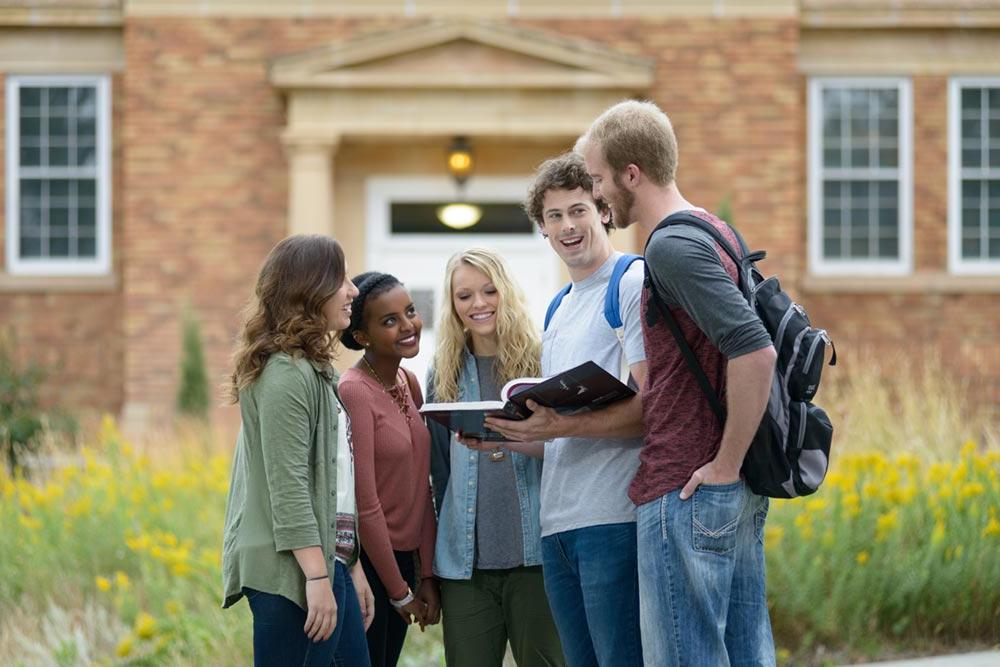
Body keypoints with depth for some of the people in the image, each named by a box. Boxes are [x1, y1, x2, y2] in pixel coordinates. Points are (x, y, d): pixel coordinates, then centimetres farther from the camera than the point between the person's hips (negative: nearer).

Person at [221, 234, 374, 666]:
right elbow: (287, 486, -18)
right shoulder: (286, 374, -12)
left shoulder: (316, 371, 18)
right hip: (292, 571, -10)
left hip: (327, 563, 10)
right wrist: (318, 578, -21)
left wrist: (352, 567, 21)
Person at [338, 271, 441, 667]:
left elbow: (421, 489, 10)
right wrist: (400, 590, -11)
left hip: (402, 557, 7)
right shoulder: (353, 392, -17)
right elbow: (364, 505, -18)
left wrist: (427, 576, 6)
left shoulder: (409, 384, 8)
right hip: (363, 561, -7)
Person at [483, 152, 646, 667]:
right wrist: (506, 436, 8)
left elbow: (650, 408, -13)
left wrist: (563, 426, -22)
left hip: (615, 517, -8)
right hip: (557, 522, 8)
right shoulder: (558, 310, 23)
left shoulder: (634, 285, -3)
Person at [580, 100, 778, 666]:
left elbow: (755, 352, -26)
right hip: (738, 494, 10)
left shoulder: (672, 246, -15)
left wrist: (724, 465, -18)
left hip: (687, 492, -10)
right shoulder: (715, 232, 15)